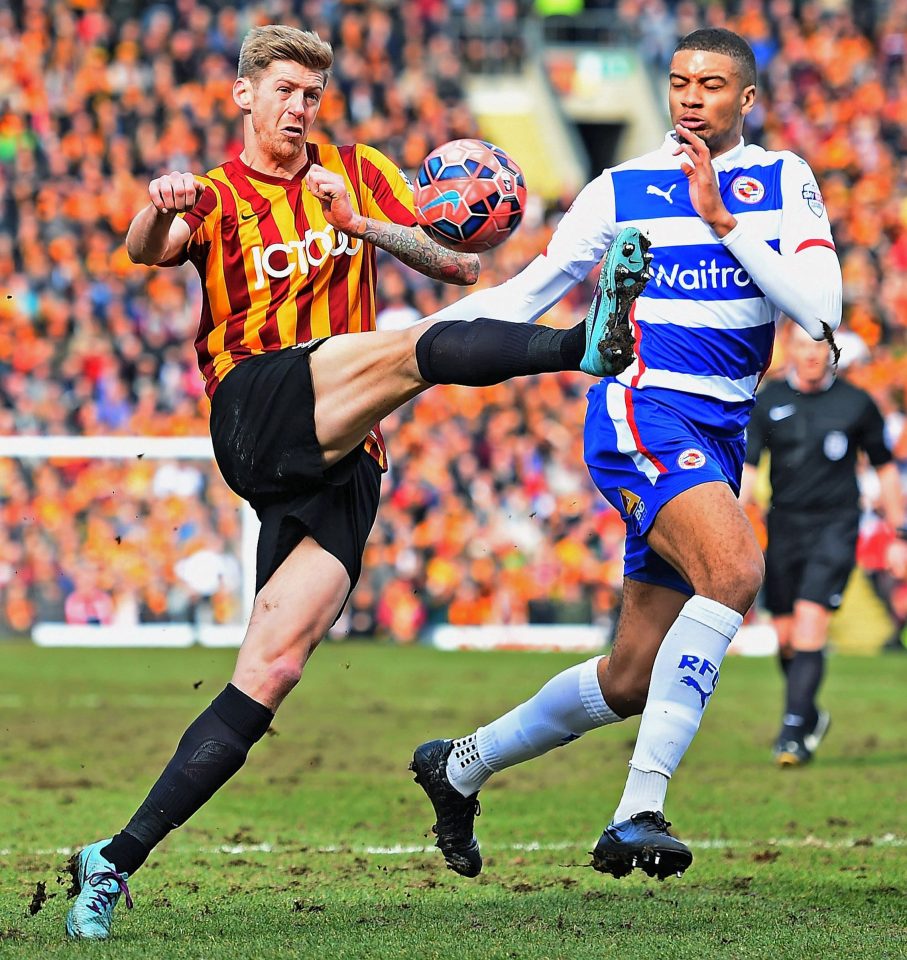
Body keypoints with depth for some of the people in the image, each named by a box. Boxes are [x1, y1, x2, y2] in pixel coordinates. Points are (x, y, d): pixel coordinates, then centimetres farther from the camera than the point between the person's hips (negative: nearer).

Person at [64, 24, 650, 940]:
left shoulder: (355, 172, 20)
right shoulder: (215, 198, 12)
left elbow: (459, 264, 12)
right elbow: (148, 249, -11)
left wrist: (362, 223, -5)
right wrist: (157, 211, -35)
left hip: (340, 469, 3)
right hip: (255, 411, -3)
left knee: (271, 671, -10)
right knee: (410, 348, -30)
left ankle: (118, 860, -12)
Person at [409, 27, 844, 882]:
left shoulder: (783, 182, 8)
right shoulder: (622, 191, 4)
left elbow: (820, 307, -5)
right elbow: (526, 293, 12)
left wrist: (723, 219, -12)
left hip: (718, 440, 4)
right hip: (641, 413, -4)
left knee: (632, 680, 7)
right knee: (734, 569, -32)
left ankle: (460, 765, 30)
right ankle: (637, 813, -35)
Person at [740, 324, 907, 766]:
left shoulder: (857, 403, 0)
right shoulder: (767, 402, 2)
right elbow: (746, 468, 0)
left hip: (835, 526, -3)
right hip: (784, 526, 3)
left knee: (809, 624, -18)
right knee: (785, 636, 6)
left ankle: (794, 730, -17)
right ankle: (810, 716, 30)